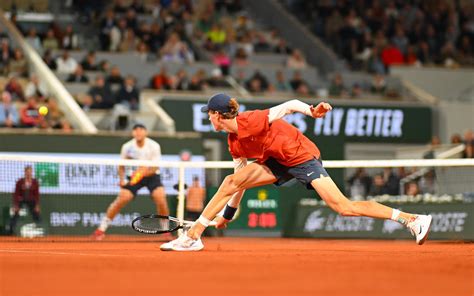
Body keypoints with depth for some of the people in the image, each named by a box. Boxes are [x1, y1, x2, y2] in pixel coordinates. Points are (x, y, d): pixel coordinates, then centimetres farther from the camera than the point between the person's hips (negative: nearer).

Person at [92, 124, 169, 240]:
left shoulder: (154, 146, -15)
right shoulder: (127, 147, -10)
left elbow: (155, 167, -17)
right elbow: (121, 166, 1)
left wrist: (144, 172, -35)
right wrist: (122, 179, -16)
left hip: (151, 175, 0)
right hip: (133, 177, 0)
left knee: (160, 198, -22)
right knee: (121, 199, -15)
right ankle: (101, 229, -6)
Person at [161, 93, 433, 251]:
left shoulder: (252, 121, -20)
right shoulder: (234, 142, 6)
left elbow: (290, 105, -22)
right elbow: (242, 180, 16)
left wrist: (312, 111, -40)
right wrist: (229, 212, 20)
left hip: (303, 156, -8)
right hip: (278, 162, 8)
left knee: (344, 207, -18)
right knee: (231, 182, -6)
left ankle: (412, 219, -17)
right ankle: (192, 236, -3)